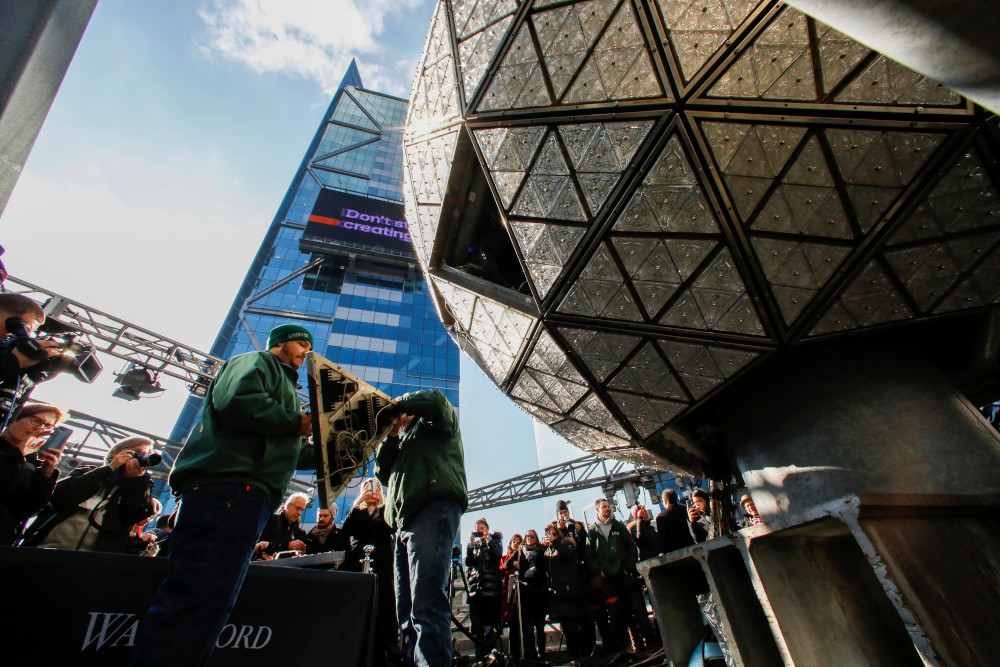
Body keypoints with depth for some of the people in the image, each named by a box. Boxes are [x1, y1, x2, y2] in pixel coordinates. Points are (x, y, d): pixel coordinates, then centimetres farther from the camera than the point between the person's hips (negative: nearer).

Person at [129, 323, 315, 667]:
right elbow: (236, 401, -17)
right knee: (197, 602, -16)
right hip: (227, 484, -10)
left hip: (246, 496, 10)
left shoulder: (282, 382, 36)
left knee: (209, 606, 8)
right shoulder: (256, 362, 8)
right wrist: (299, 422, -9)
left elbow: (288, 452, 35)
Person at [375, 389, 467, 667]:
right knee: (407, 613, 6)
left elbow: (436, 400, -7)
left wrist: (398, 403, 7)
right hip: (404, 523, 9)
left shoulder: (433, 424, 16)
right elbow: (383, 473, 24)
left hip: (433, 510, -9)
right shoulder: (402, 442, 36)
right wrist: (390, 436, 14)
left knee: (426, 603, -18)